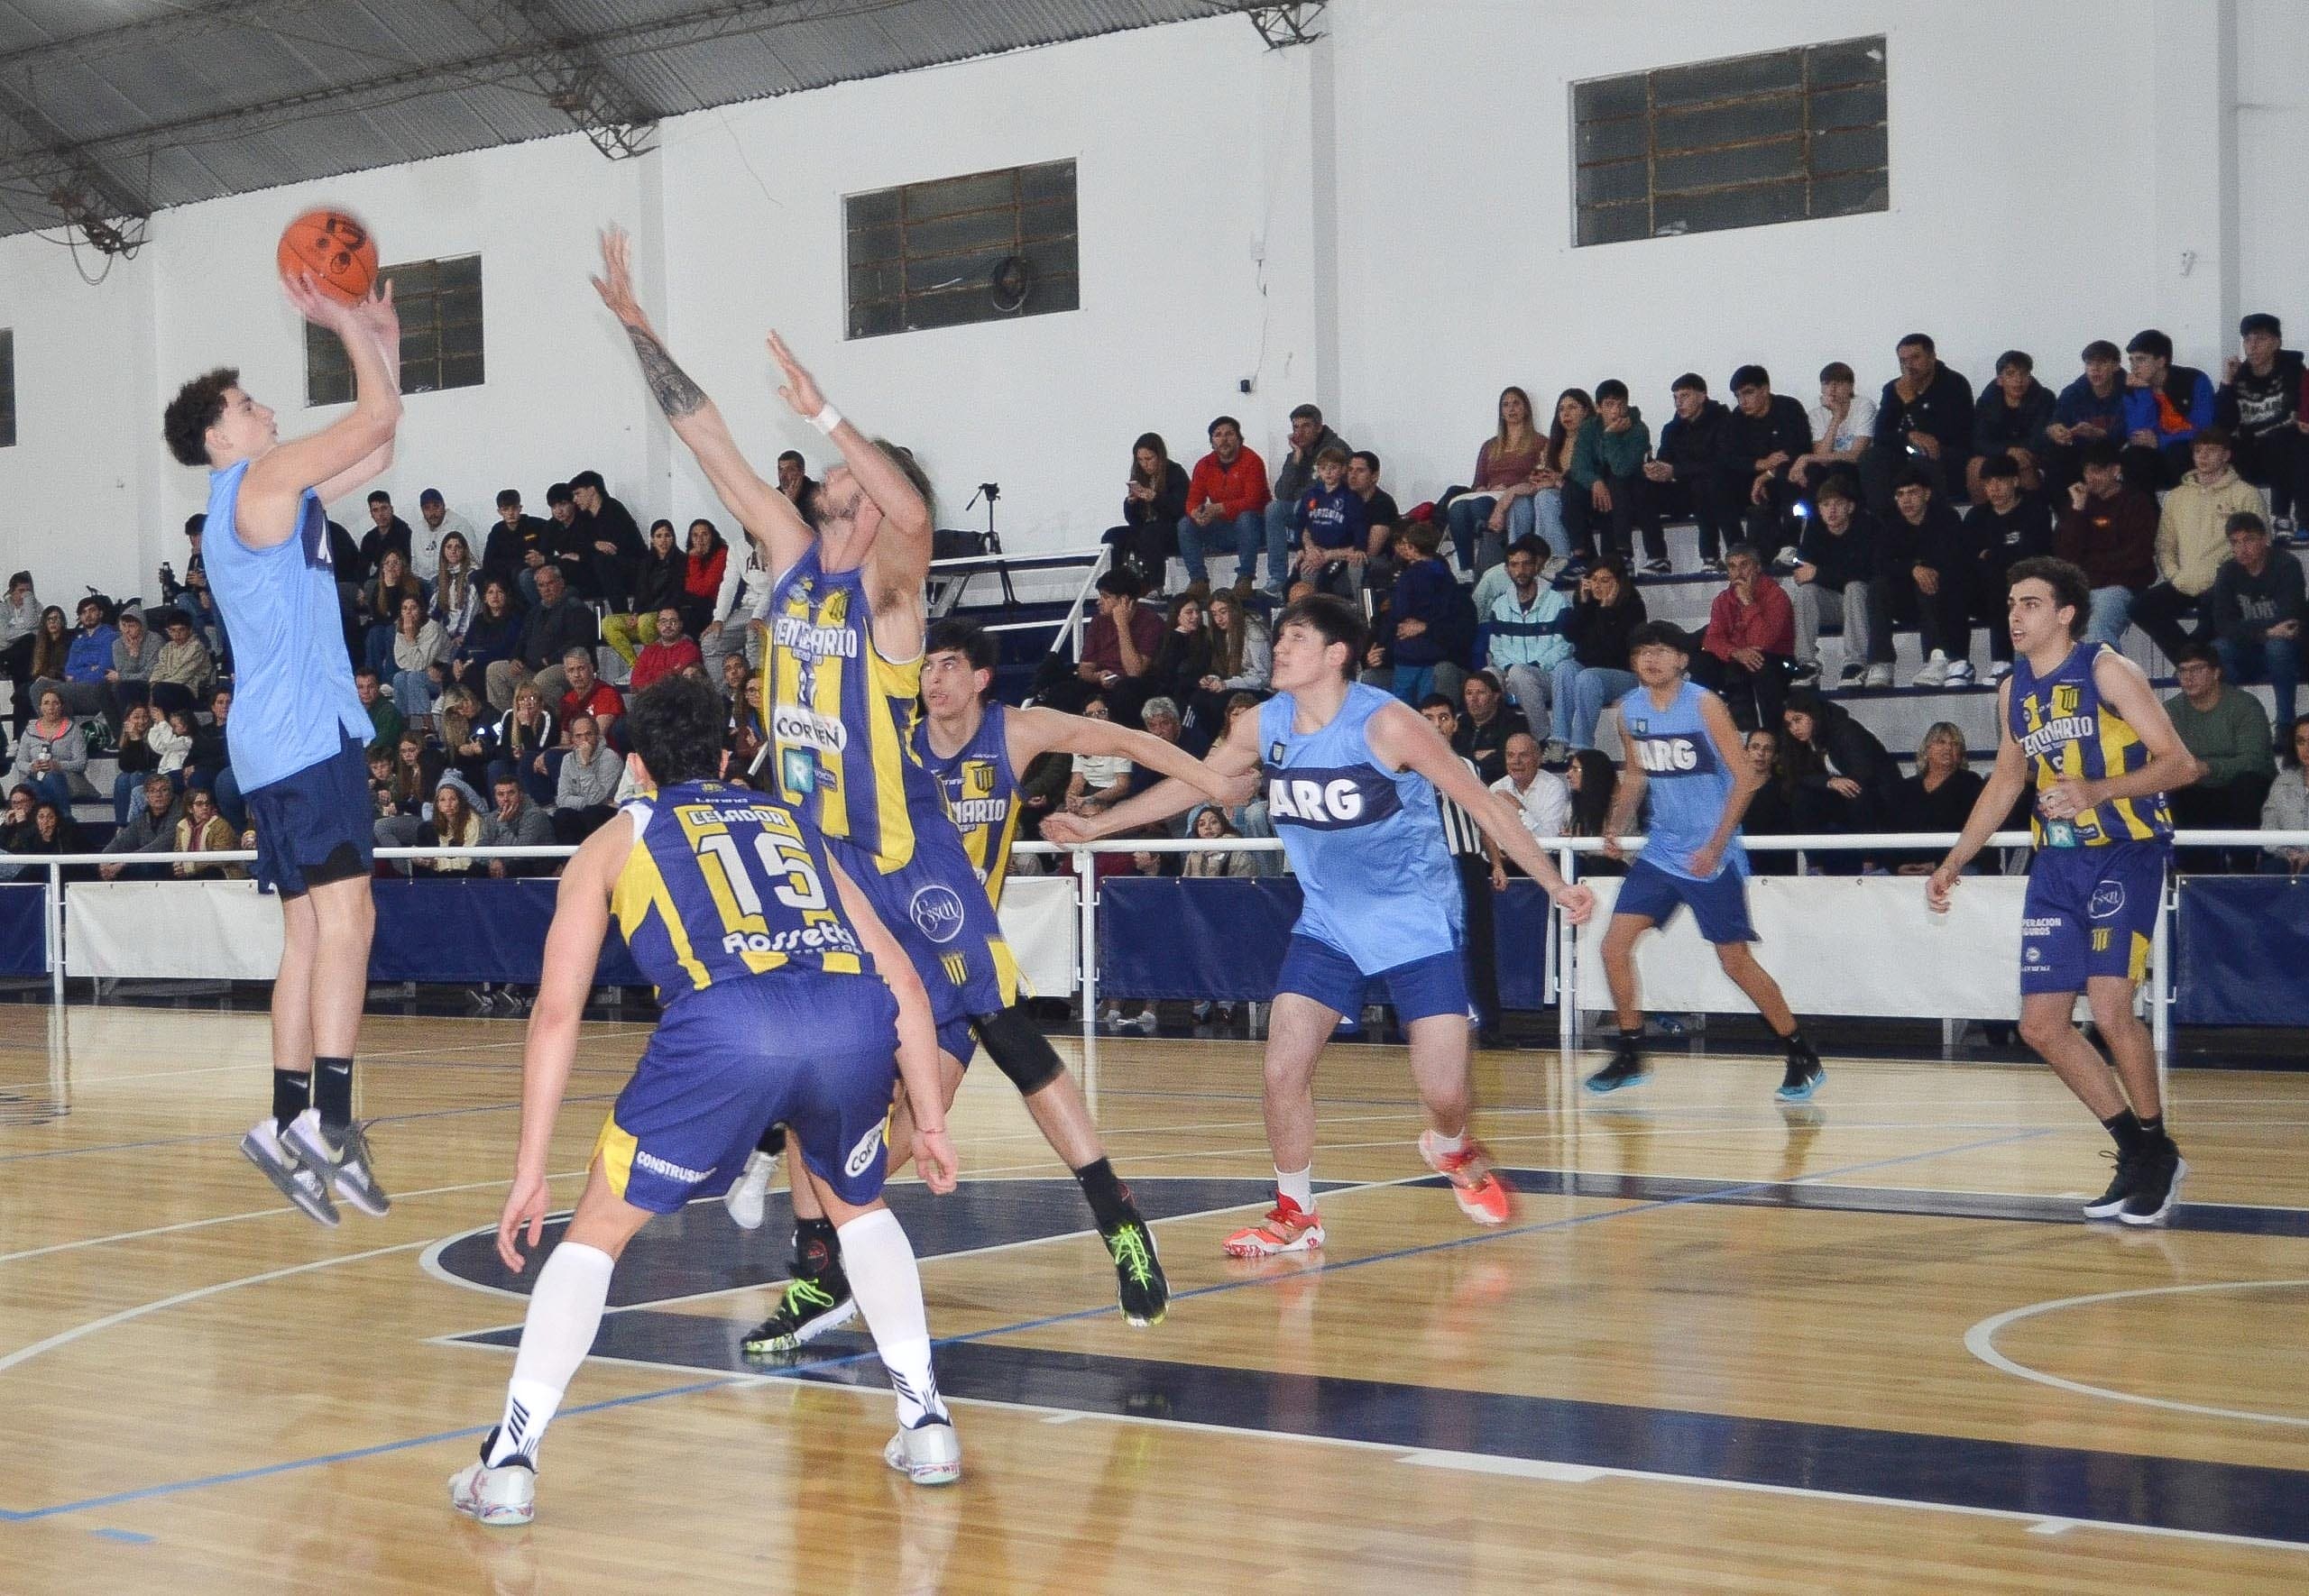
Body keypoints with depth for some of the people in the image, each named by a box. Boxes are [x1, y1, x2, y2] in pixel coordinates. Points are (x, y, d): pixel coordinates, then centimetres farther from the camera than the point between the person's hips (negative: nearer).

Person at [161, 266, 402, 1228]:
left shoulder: (271, 497, 22)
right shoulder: (261, 481, -6)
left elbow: (376, 452, 29)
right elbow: (376, 418, -9)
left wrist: (382, 340, 23)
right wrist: (347, 326, 4)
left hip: (279, 742, 10)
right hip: (307, 733, -10)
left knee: (311, 933, 8)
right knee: (344, 920, -15)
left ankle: (290, 1125, 6)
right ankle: (329, 1121, -23)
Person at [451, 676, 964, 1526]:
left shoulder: (615, 841, 29)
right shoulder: (793, 824, 37)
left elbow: (557, 1010, 19)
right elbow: (902, 982, 31)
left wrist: (530, 1170, 19)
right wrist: (929, 1119, 32)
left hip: (726, 1022, -3)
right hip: (855, 1017, 3)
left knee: (599, 1227, 17)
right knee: (859, 1206, 33)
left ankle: (509, 1462, 11)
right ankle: (927, 1424, 27)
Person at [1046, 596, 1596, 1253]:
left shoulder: (1385, 724, -20)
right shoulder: (1266, 725, -4)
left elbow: (1482, 803, -16)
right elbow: (1189, 782, 11)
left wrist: (1555, 884, -18)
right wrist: (1094, 825, 11)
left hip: (1415, 921, -5)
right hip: (1328, 922, 5)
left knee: (1443, 1092, -9)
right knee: (1283, 1070, -7)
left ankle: (1453, 1149, 27)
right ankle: (1294, 1215, 12)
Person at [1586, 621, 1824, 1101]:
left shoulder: (1704, 705, -13)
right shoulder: (1629, 710, 4)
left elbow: (1745, 776, -14)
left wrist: (1716, 845, -20)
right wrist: (1616, 826, 3)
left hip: (1711, 857, -6)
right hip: (1659, 851, 6)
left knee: (1735, 960, -5)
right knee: (1614, 946, -1)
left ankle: (1804, 1060, 8)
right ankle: (1630, 1057, 12)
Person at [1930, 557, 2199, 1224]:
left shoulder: (2107, 670, -10)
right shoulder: (2013, 691, 10)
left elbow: (2180, 763, -14)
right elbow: (2005, 782, 23)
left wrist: (2098, 791, -28)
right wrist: (1955, 862, 16)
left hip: (2127, 852, -7)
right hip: (2059, 863, 7)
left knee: (2109, 1008, -21)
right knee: (2041, 1024, 2)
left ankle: (2159, 1153, 0)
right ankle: (2137, 1151, 16)